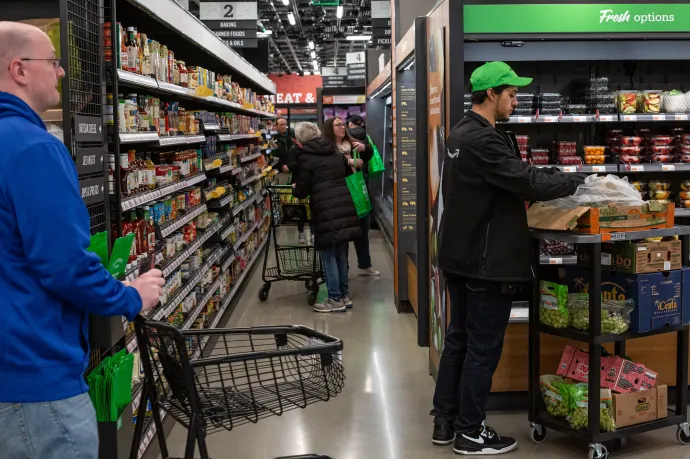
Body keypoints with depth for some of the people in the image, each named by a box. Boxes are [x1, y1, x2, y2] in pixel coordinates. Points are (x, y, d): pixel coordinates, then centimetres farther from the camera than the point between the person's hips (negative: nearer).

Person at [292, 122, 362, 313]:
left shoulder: (305, 157, -3)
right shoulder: (333, 151, 16)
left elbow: (302, 191, -2)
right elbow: (345, 172, 30)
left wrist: (294, 188, 19)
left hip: (326, 210, -6)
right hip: (344, 206, 6)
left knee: (328, 255, 1)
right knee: (341, 253, 14)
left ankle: (335, 299, 4)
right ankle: (345, 295, 21)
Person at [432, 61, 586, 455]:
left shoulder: (462, 134, 12)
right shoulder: (484, 140, -21)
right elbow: (528, 181, -24)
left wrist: (556, 178, 6)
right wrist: (580, 181, -13)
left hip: (461, 256, 10)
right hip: (487, 261, -10)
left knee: (458, 340, 16)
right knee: (484, 348, 1)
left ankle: (445, 422, 25)